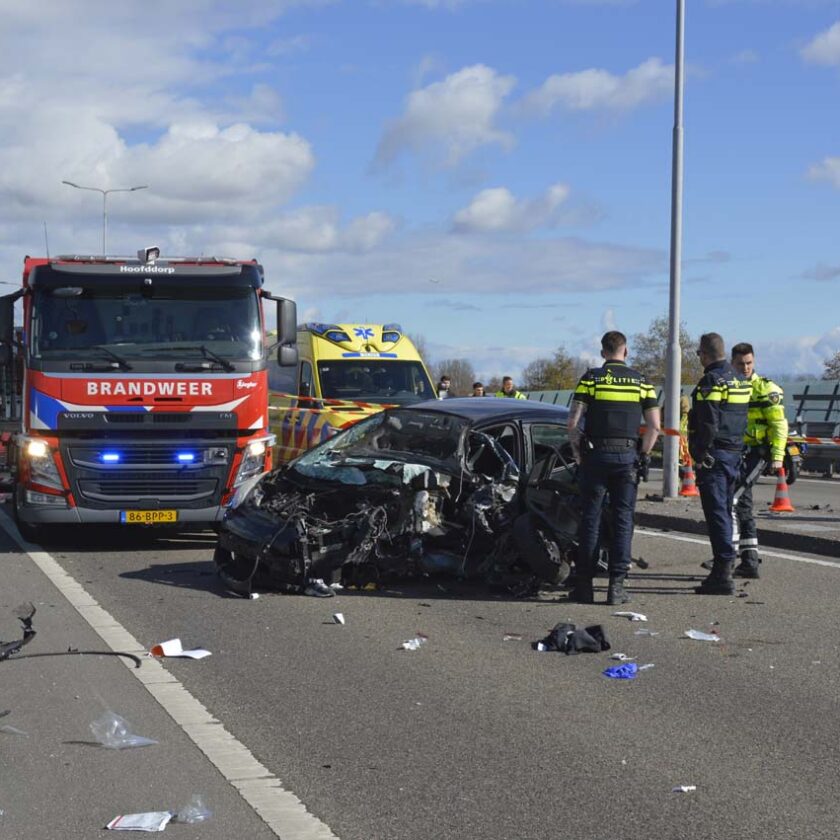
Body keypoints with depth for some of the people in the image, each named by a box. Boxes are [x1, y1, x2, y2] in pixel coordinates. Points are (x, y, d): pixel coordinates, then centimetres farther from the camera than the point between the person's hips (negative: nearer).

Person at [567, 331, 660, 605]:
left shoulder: (591, 378, 1)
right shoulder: (641, 381, 6)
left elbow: (573, 422, -5)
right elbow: (654, 426, 1)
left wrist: (578, 454, 5)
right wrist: (643, 455, 11)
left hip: (596, 455, -1)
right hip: (627, 457, 1)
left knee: (590, 520, 5)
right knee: (623, 520, 4)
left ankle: (584, 584, 5)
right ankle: (617, 585, 0)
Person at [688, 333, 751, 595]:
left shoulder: (711, 381, -14)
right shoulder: (739, 380, 15)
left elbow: (709, 423, -20)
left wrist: (701, 454, -15)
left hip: (714, 455, -9)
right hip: (735, 453, 9)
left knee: (716, 513, -9)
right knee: (725, 512, 15)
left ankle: (723, 574, -11)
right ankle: (722, 568, 21)